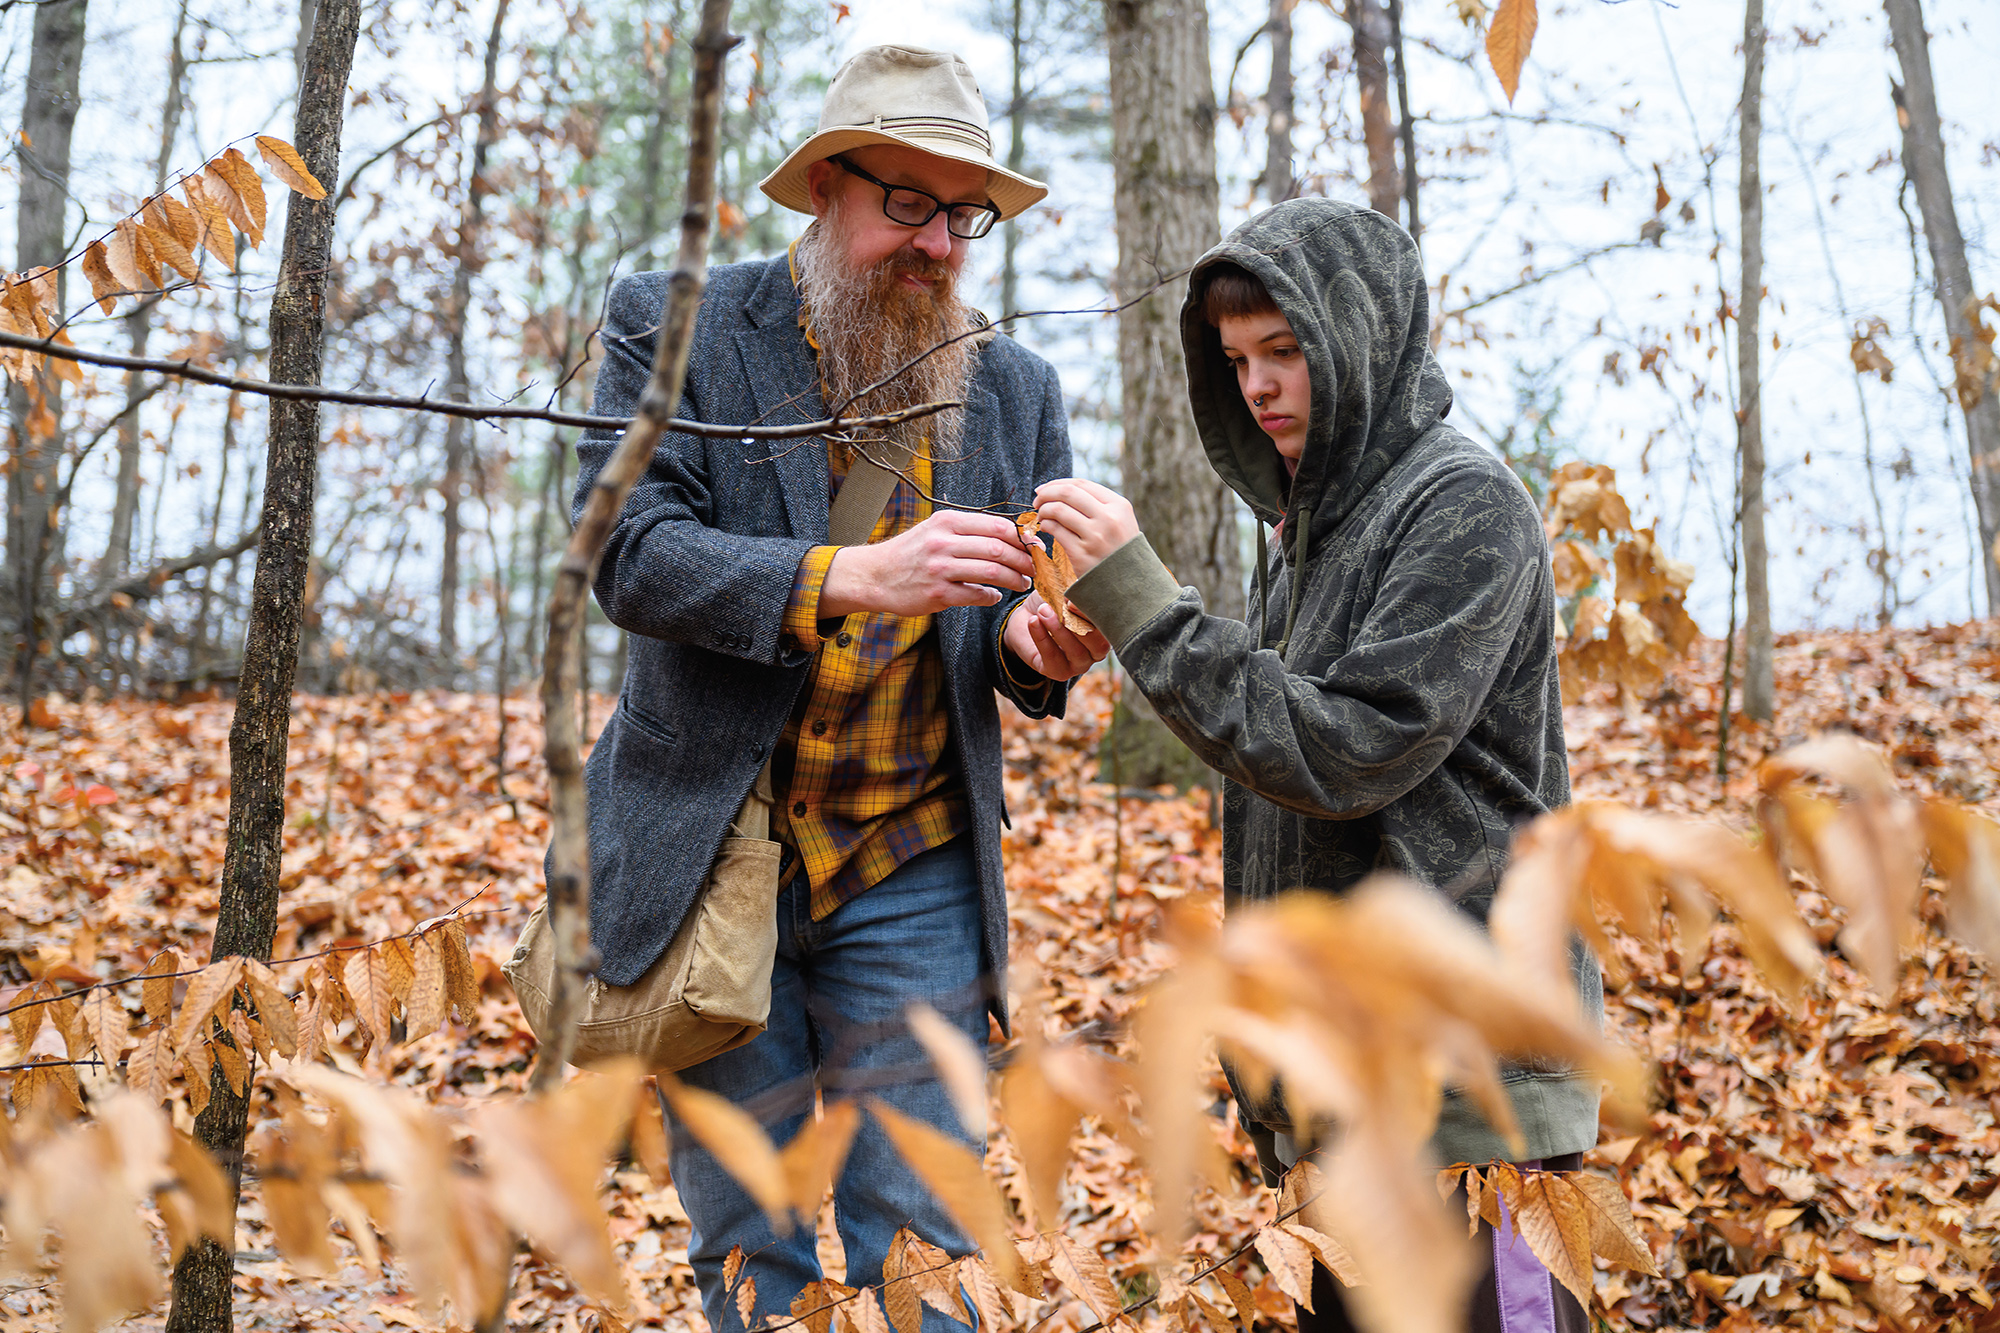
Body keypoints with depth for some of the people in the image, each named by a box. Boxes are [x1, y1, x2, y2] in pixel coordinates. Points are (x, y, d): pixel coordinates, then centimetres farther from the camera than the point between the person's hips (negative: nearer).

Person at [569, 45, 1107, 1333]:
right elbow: (631, 554, -13)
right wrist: (852, 577, -27)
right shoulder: (676, 329, -1)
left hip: (913, 877, 2)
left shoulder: (1016, 390, 9)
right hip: (711, 853, -2)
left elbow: (1004, 625, 12)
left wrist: (1035, 644, -13)